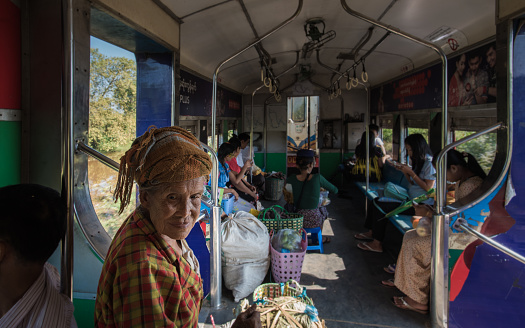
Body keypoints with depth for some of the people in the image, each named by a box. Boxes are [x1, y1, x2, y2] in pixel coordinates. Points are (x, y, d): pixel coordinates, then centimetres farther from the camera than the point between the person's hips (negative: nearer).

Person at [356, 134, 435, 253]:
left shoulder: (430, 163, -13)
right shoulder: (419, 161, 14)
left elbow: (428, 187, -19)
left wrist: (411, 172, -17)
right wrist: (405, 172, 1)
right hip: (411, 200, 10)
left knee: (381, 207, -19)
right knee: (377, 202, 1)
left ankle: (377, 244, -8)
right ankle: (372, 232, 11)